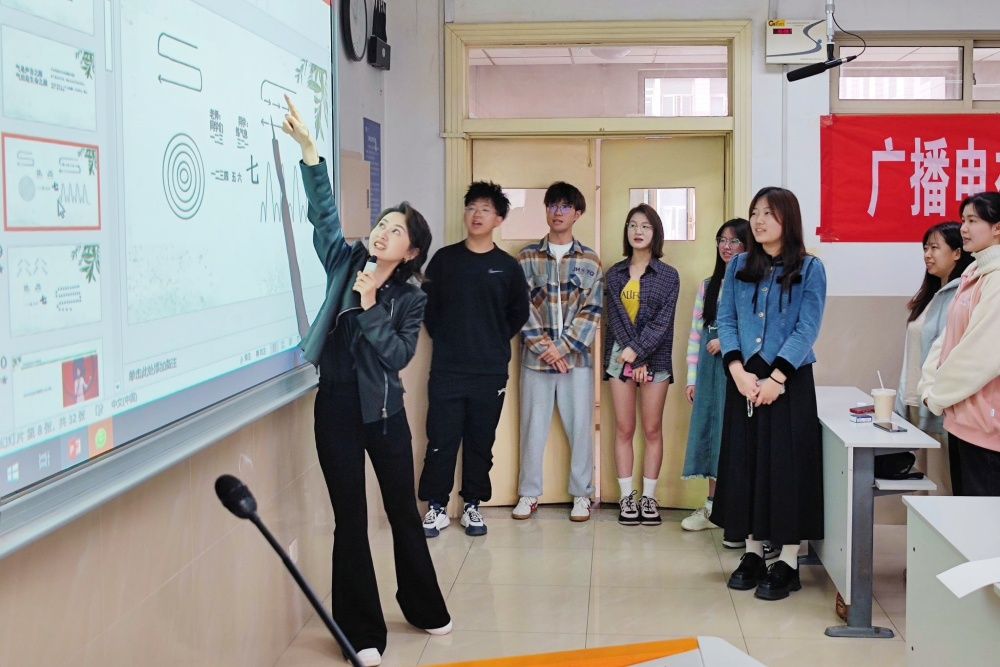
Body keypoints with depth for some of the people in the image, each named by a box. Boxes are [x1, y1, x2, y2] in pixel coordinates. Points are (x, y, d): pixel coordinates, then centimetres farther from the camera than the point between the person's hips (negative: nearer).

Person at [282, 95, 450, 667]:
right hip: (337, 409, 0)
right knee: (350, 519, 3)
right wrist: (308, 148, -15)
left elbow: (398, 354, -12)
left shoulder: (410, 298, 0)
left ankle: (425, 608, 31)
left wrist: (370, 307, -18)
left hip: (384, 412, 0)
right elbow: (324, 211, -8)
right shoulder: (346, 264, 2)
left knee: (404, 511, 12)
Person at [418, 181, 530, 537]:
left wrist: (496, 342, 8)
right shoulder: (444, 259, 3)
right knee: (441, 441, 1)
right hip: (446, 369, 0)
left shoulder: (507, 266, 3)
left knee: (481, 442, 7)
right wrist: (444, 338, 6)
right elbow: (427, 305, 9)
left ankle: (472, 505, 20)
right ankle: (436, 507, 12)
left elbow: (519, 313, 13)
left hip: (490, 371, 0)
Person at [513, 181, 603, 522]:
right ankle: (529, 493, 17)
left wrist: (563, 347, -11)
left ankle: (581, 494, 16)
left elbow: (592, 311, -2)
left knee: (580, 426, 4)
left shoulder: (589, 260, 5)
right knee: (533, 426, 6)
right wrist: (544, 347, -10)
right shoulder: (527, 257, 5)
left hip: (576, 357, 0)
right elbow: (521, 308, -1)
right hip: (535, 357, 0)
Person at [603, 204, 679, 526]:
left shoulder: (668, 276, 2)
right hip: (620, 357, 1)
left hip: (655, 359, -1)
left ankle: (648, 497, 9)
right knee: (624, 429, 3)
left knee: (652, 429, 2)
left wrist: (637, 350, -15)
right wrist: (633, 354, -11)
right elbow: (615, 317, -1)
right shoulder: (614, 275, 7)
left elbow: (663, 321, -5)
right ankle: (626, 497, 7)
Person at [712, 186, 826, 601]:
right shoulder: (739, 267, 9)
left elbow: (806, 330, -9)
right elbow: (726, 321, 4)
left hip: (789, 381, -4)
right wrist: (738, 371, -10)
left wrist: (776, 377, -17)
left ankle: (788, 563, 6)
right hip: (743, 380, 4)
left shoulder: (810, 269, -2)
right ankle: (752, 554, 19)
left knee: (787, 465, -2)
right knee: (744, 462, 7)